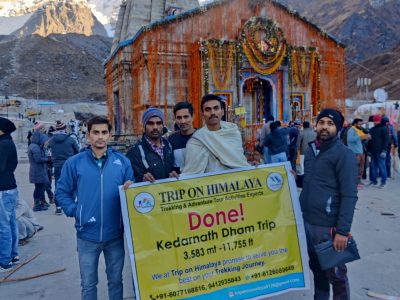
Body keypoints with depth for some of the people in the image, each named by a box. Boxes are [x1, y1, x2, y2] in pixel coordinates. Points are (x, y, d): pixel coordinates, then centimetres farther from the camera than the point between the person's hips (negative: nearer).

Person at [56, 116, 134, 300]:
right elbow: (62, 192, 3)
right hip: (87, 235, -1)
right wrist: (75, 211, -8)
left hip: (115, 234, 1)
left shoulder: (122, 161, 0)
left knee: (116, 280, 18)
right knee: (88, 283, 15)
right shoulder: (74, 163, -3)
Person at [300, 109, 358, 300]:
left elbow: (349, 195, -16)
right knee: (316, 268, 20)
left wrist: (342, 230, -20)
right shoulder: (311, 149, 11)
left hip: (328, 226, -6)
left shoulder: (343, 154, -10)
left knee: (335, 274, 8)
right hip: (306, 221, 6)